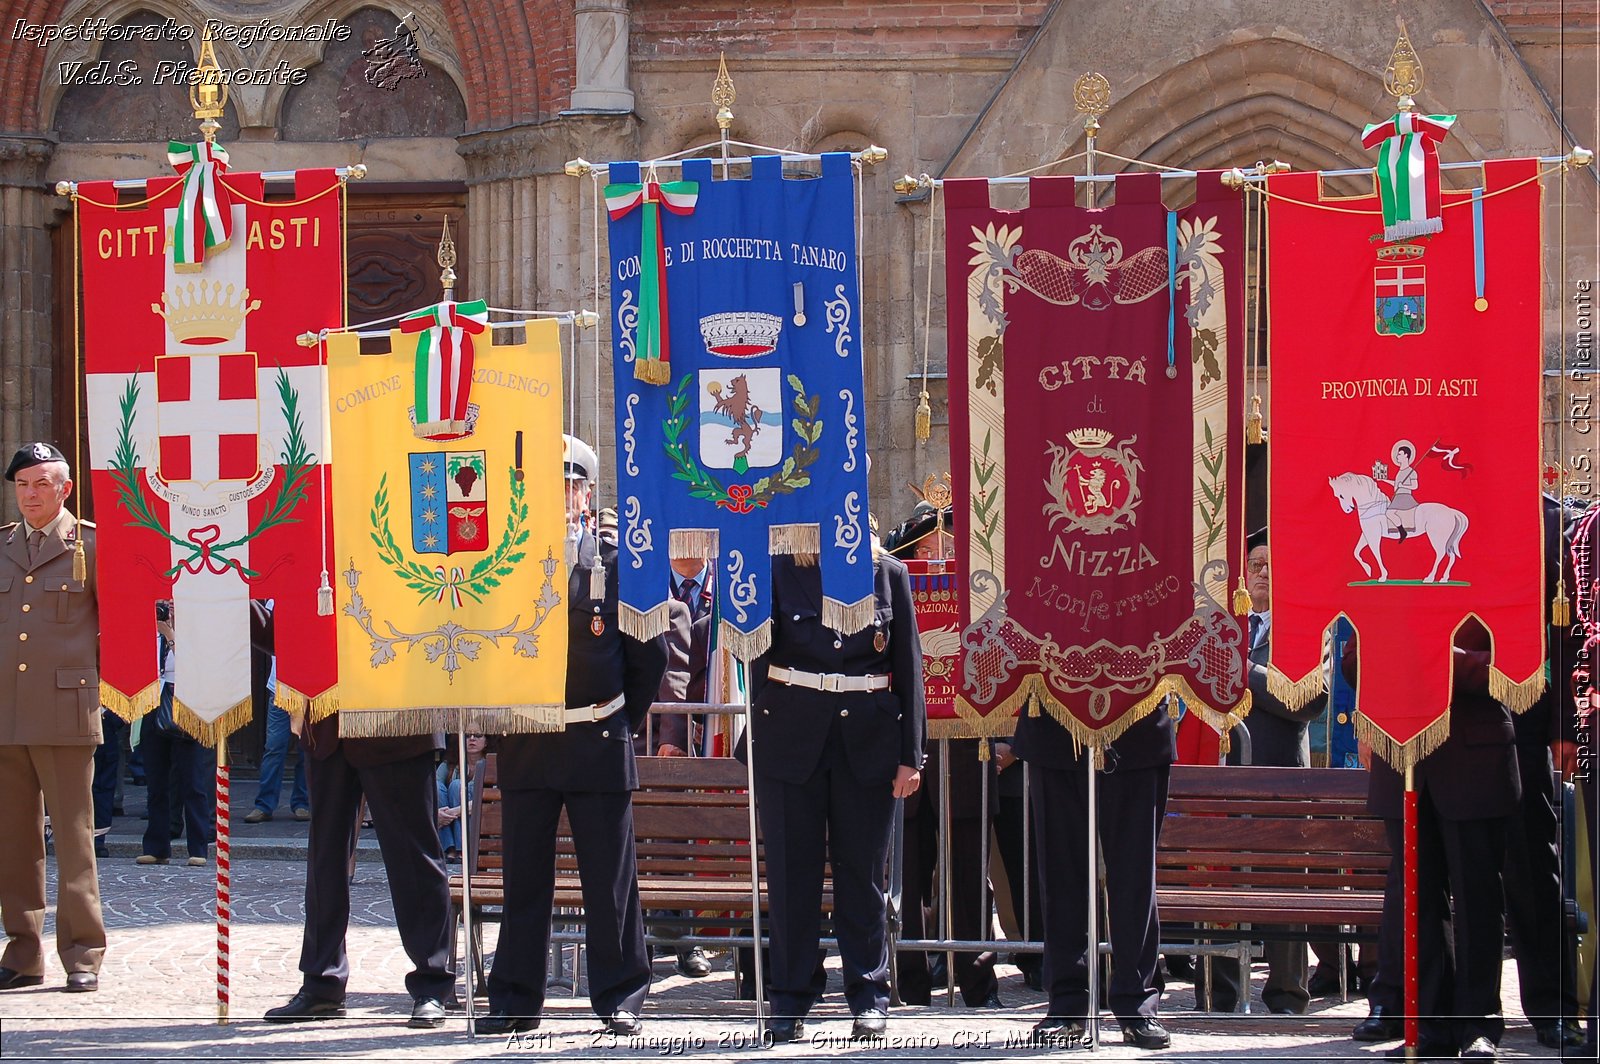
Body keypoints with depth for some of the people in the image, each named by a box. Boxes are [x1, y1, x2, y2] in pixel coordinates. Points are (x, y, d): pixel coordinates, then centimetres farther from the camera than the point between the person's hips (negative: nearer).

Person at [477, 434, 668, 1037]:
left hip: (599, 741, -2)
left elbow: (650, 655, 6)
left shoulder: (616, 563, 1)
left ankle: (619, 998, 9)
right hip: (524, 747, 2)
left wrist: (623, 722, 4)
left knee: (610, 878, 2)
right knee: (524, 877, 6)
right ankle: (516, 1001, 11)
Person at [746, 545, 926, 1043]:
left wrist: (911, 755, 1)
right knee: (792, 869, 3)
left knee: (862, 868, 4)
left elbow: (909, 666, 5)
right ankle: (789, 1002, 9)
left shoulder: (889, 573, 5)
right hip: (791, 735, 0)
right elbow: (757, 653, 1)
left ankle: (870, 999, 11)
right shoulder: (778, 570, 3)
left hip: (869, 739, 0)